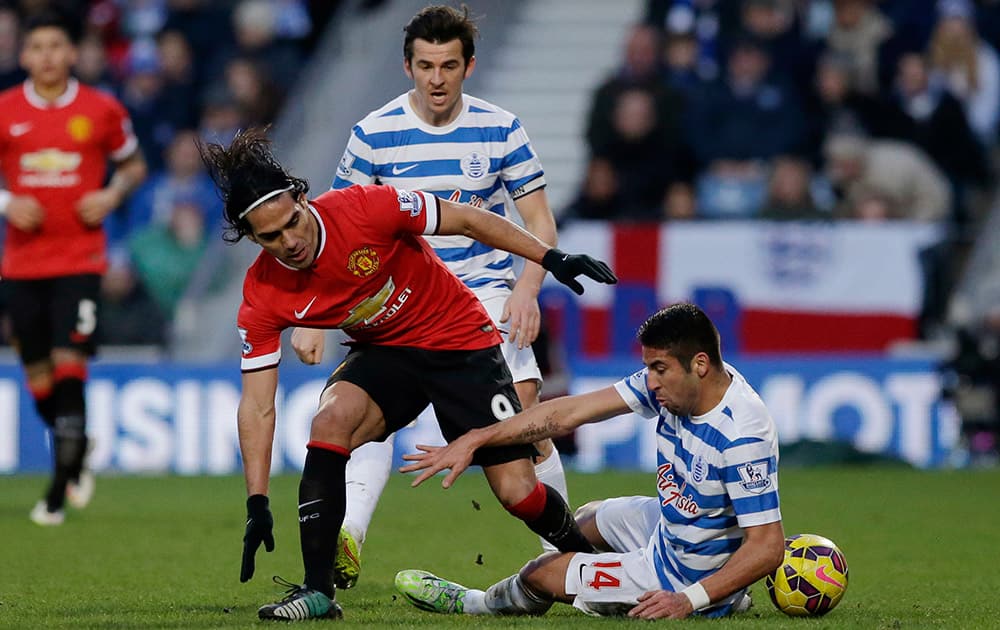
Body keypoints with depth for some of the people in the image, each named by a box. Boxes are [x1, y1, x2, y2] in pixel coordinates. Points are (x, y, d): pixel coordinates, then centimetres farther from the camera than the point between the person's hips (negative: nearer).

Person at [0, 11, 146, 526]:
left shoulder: (101, 110, 1)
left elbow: (133, 164, 14)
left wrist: (113, 194, -5)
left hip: (80, 260, -2)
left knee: (68, 366, -14)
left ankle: (60, 490, -10)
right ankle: (75, 451, 35)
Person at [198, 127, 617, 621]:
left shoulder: (364, 209, -28)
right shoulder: (262, 298, -18)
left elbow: (468, 221, -16)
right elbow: (257, 406, -14)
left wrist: (552, 259, -15)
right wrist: (257, 505, -21)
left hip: (461, 341, -2)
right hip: (383, 354, 2)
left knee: (518, 493, -9)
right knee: (330, 420, -29)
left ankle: (588, 557, 23)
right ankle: (318, 590, -22)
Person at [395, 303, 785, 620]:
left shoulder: (742, 437, -36)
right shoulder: (670, 379, -13)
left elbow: (767, 546, -34)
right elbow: (570, 413, -11)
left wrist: (690, 599, -40)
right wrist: (473, 440, -14)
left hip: (690, 574, -8)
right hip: (668, 524, 8)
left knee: (541, 573, 3)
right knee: (586, 520, 33)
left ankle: (474, 605, 39)